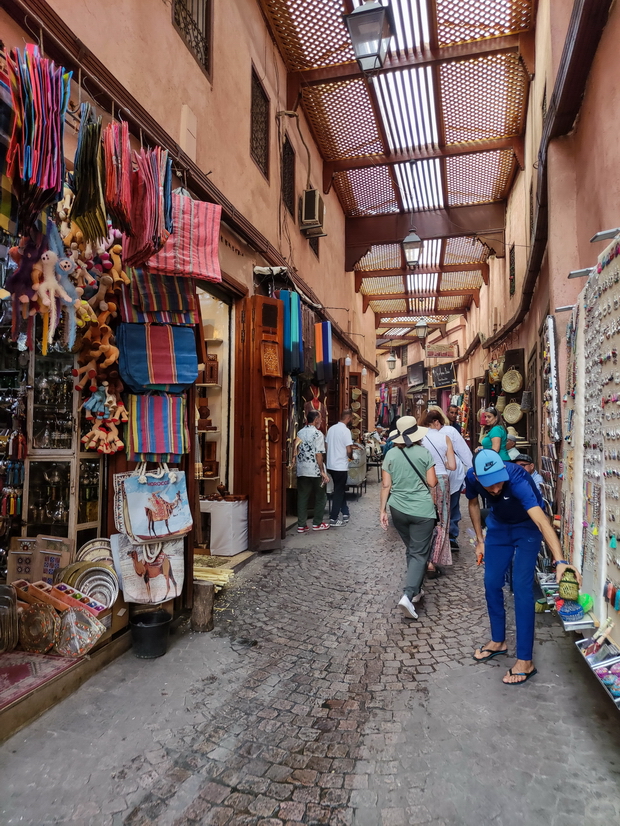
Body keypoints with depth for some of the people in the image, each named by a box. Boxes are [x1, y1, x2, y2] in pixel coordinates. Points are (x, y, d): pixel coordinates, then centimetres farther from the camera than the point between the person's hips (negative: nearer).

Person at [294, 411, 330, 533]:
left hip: (301, 471, 6)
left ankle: (301, 525, 9)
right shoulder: (317, 434, -11)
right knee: (320, 496, 10)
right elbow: (318, 454, -15)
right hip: (315, 471, -6)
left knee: (302, 497, 8)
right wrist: (323, 472, -13)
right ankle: (317, 523, 15)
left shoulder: (300, 433, 9)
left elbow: (296, 452, 11)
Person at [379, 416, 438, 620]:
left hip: (398, 509, 4)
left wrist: (382, 510, 5)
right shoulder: (424, 453, -6)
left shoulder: (391, 454, 1)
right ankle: (408, 595, -13)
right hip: (422, 510, -4)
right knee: (419, 553, 1)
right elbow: (432, 483, -6)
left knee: (411, 550, 20)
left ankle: (415, 590, 30)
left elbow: (386, 485, -1)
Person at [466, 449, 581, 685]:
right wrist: (480, 539, 2)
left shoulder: (517, 480, -39)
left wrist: (559, 561, -60)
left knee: (521, 586, -13)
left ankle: (525, 661, -3)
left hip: (526, 527, -4)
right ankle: (498, 641, 26)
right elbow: (473, 503, -1)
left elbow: (542, 521, -49)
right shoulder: (472, 477, -24)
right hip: (498, 525, 5)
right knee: (491, 583, 5)